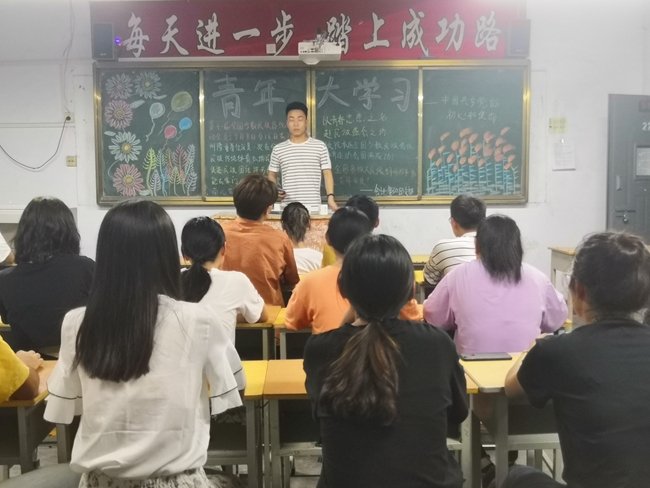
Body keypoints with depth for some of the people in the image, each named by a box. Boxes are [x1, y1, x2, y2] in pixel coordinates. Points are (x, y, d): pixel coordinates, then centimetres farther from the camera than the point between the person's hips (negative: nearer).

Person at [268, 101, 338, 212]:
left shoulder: (320, 146, 3)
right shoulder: (278, 149, 8)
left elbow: (327, 174, 2)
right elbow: (272, 175, 16)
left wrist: (330, 197, -10)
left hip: (314, 205, -1)